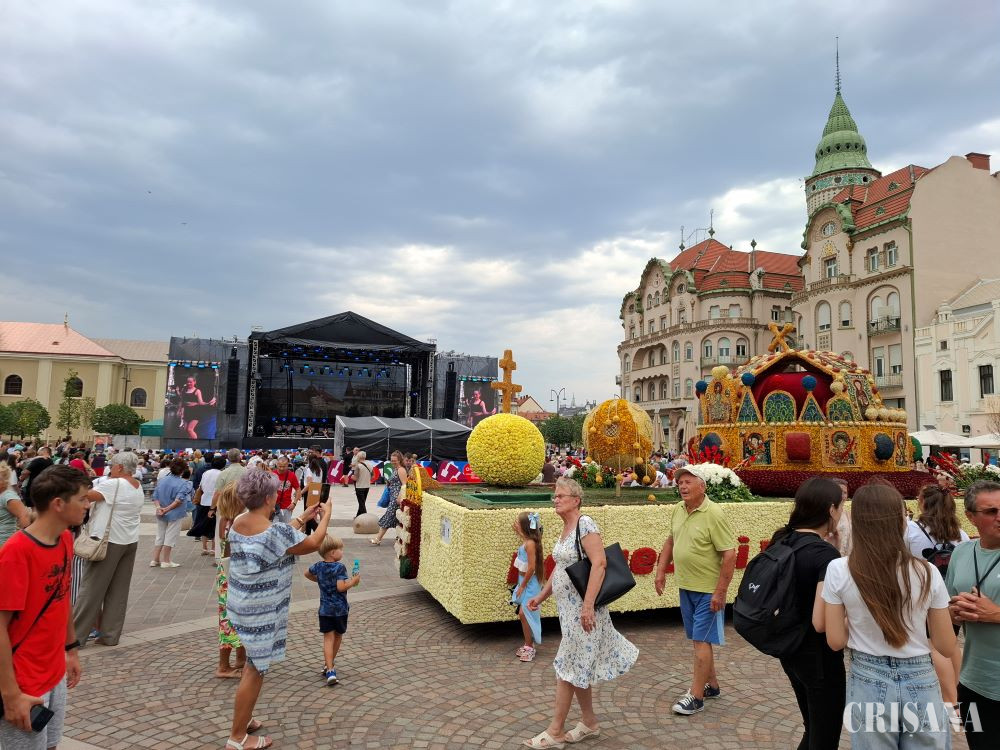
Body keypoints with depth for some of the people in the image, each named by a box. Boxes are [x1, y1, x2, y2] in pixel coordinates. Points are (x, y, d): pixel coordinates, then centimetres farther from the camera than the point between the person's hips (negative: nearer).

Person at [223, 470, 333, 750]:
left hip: (242, 604, 9)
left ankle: (244, 719, 38)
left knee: (254, 663, 24)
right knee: (255, 670, 6)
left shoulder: (239, 522, -2)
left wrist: (303, 518, 16)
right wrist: (326, 515, 3)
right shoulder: (273, 531, -27)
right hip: (261, 611, -9)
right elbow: (313, 544, -12)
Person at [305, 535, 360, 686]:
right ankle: (330, 664, 32)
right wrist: (353, 581, -12)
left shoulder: (318, 566, 2)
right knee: (338, 636, 18)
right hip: (339, 608, -4)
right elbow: (341, 587, -25)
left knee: (328, 638, 1)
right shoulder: (339, 567, -17)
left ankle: (330, 670, -11)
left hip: (325, 609, 4)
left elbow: (307, 574, 22)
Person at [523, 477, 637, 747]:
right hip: (568, 609, 9)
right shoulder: (565, 529, 11)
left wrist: (588, 605, -30)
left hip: (582, 609, -9)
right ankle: (589, 722, 31)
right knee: (579, 668, 16)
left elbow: (599, 563, -25)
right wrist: (541, 596, 18)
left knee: (568, 668, 1)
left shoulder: (585, 524, -17)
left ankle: (554, 733, 12)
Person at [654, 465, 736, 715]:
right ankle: (712, 685, 34)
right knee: (698, 639, 18)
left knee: (701, 641, -1)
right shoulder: (678, 510, 3)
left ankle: (696, 697, 8)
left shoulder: (713, 514, -19)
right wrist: (661, 570, 11)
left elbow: (729, 554, -19)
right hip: (685, 587, 7)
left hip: (708, 590, -7)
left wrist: (720, 592, -20)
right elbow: (671, 540, 17)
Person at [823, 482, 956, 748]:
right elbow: (946, 646, -2)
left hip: (868, 683, 0)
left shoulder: (839, 570, -14)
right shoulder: (927, 572, -11)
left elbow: (836, 641, -7)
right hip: (920, 682, 1)